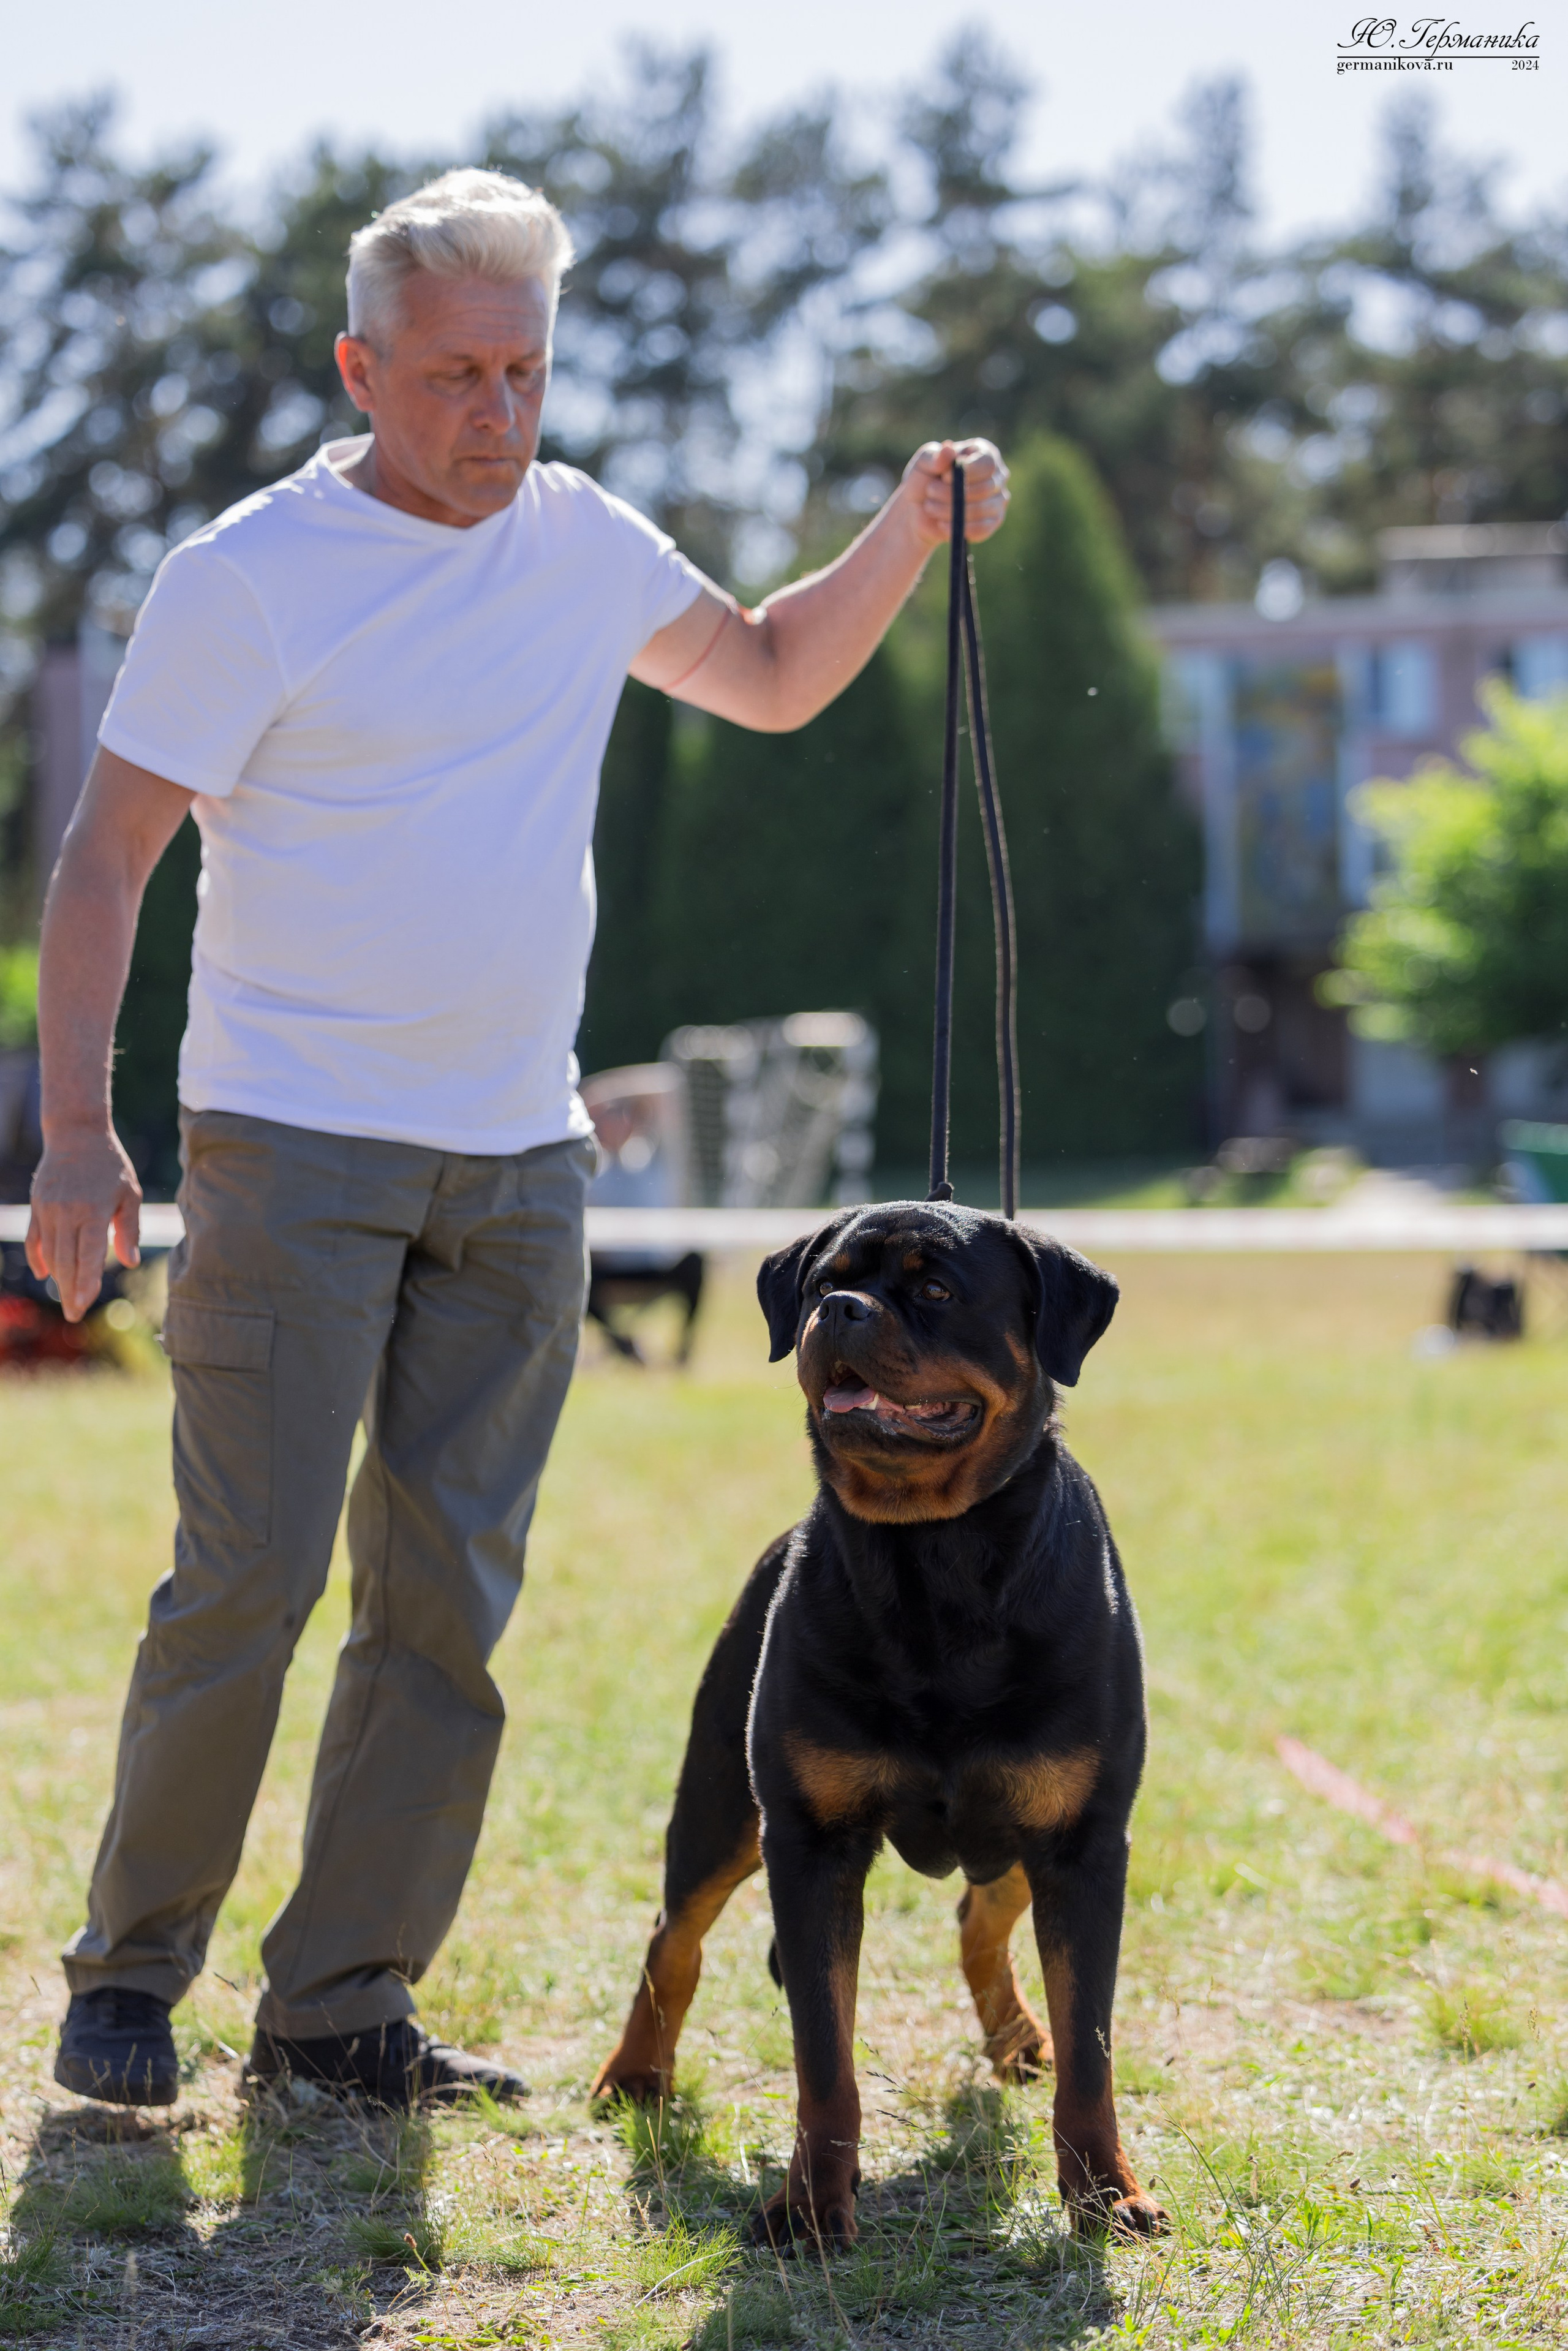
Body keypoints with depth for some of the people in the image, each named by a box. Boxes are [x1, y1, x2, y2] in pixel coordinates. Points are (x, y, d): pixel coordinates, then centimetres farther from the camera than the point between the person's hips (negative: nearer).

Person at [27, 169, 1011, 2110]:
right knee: (245, 1580, -8)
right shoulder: (250, 576, -7)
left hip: (518, 1165, 5)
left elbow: (772, 680, 26)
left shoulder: (581, 541, 10)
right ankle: (132, 1968, 8)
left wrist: (911, 536, 10)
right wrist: (77, 1130, -16)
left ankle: (343, 2004, 10)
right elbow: (105, 859, -7)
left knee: (451, 1600, 3)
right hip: (294, 1147, -5)